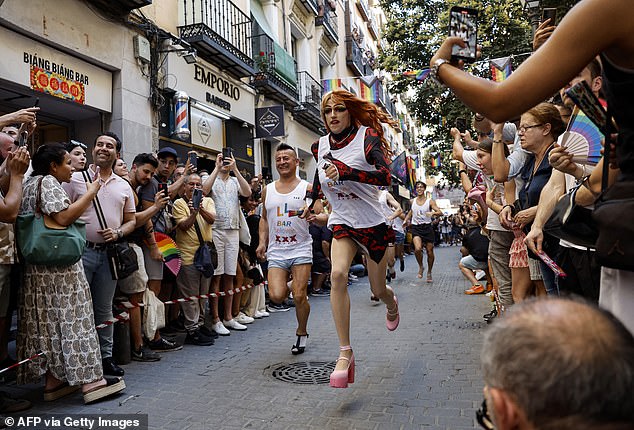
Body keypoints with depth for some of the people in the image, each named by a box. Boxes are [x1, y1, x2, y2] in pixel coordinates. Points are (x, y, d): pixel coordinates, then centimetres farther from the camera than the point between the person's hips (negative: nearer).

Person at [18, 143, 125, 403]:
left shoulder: (30, 183, 22)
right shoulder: (48, 182, -9)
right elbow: (63, 218, -20)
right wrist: (90, 193, -12)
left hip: (38, 266, 10)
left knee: (49, 320, 9)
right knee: (71, 318, -8)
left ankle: (53, 380, 15)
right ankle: (89, 379, -4)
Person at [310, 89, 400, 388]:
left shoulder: (367, 136, -11)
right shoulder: (319, 146, 3)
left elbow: (384, 176, -27)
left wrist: (344, 172, -37)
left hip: (372, 223, -2)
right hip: (342, 223, 2)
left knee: (378, 290, 10)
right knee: (338, 274, -26)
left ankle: (392, 305, 52)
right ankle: (345, 353, -17)